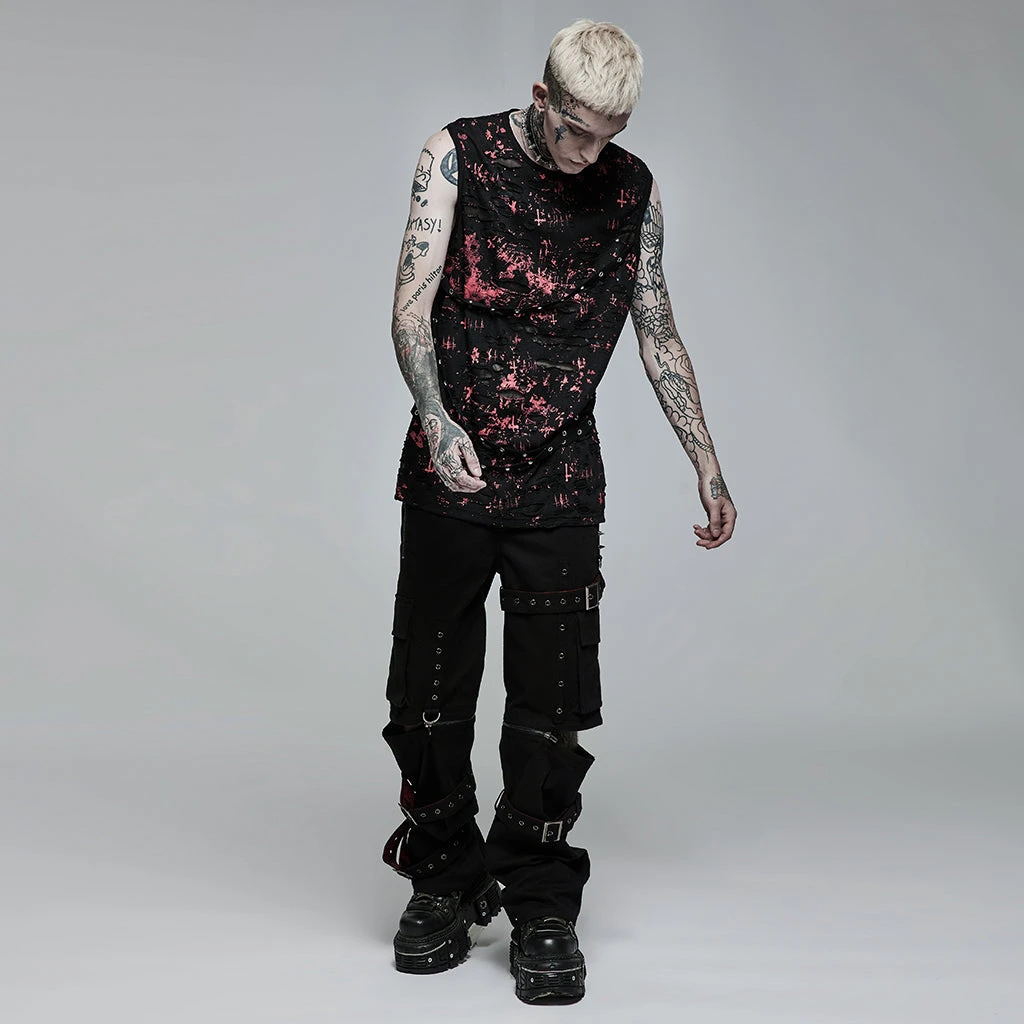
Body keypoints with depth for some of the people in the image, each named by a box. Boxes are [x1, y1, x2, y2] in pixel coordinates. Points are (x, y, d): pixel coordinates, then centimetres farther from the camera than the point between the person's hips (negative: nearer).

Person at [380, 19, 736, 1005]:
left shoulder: (633, 189, 5)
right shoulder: (459, 155, -2)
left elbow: (657, 332, 13)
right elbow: (412, 302, -10)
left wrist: (707, 464, 11)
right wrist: (436, 416, -27)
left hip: (561, 482, 1)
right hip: (450, 472, 0)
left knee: (551, 709, 0)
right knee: (430, 699, 7)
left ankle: (541, 908, 14)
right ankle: (443, 883, 25)